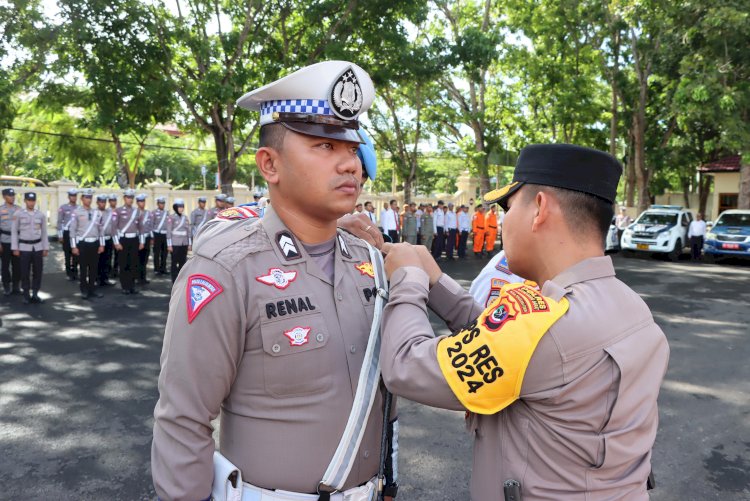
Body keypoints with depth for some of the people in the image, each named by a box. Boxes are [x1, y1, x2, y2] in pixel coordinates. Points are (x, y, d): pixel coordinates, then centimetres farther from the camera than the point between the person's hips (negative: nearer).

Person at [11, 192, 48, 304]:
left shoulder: (41, 214, 3)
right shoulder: (18, 214, -3)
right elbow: (14, 231, -1)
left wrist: (46, 248, 5)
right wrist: (15, 248, -6)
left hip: (38, 247, 2)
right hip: (24, 247, -2)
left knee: (38, 271, 3)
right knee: (25, 272, 2)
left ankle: (35, 294, 13)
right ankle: (26, 295, 12)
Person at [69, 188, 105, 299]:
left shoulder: (97, 213, 7)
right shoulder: (77, 212, -4)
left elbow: (100, 230, 11)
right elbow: (72, 230, -5)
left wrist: (101, 245, 6)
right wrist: (74, 246, -9)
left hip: (95, 243, 4)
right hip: (82, 244, -3)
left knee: (94, 268, 8)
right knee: (83, 268, 3)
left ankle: (92, 289, 18)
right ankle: (84, 291, 11)